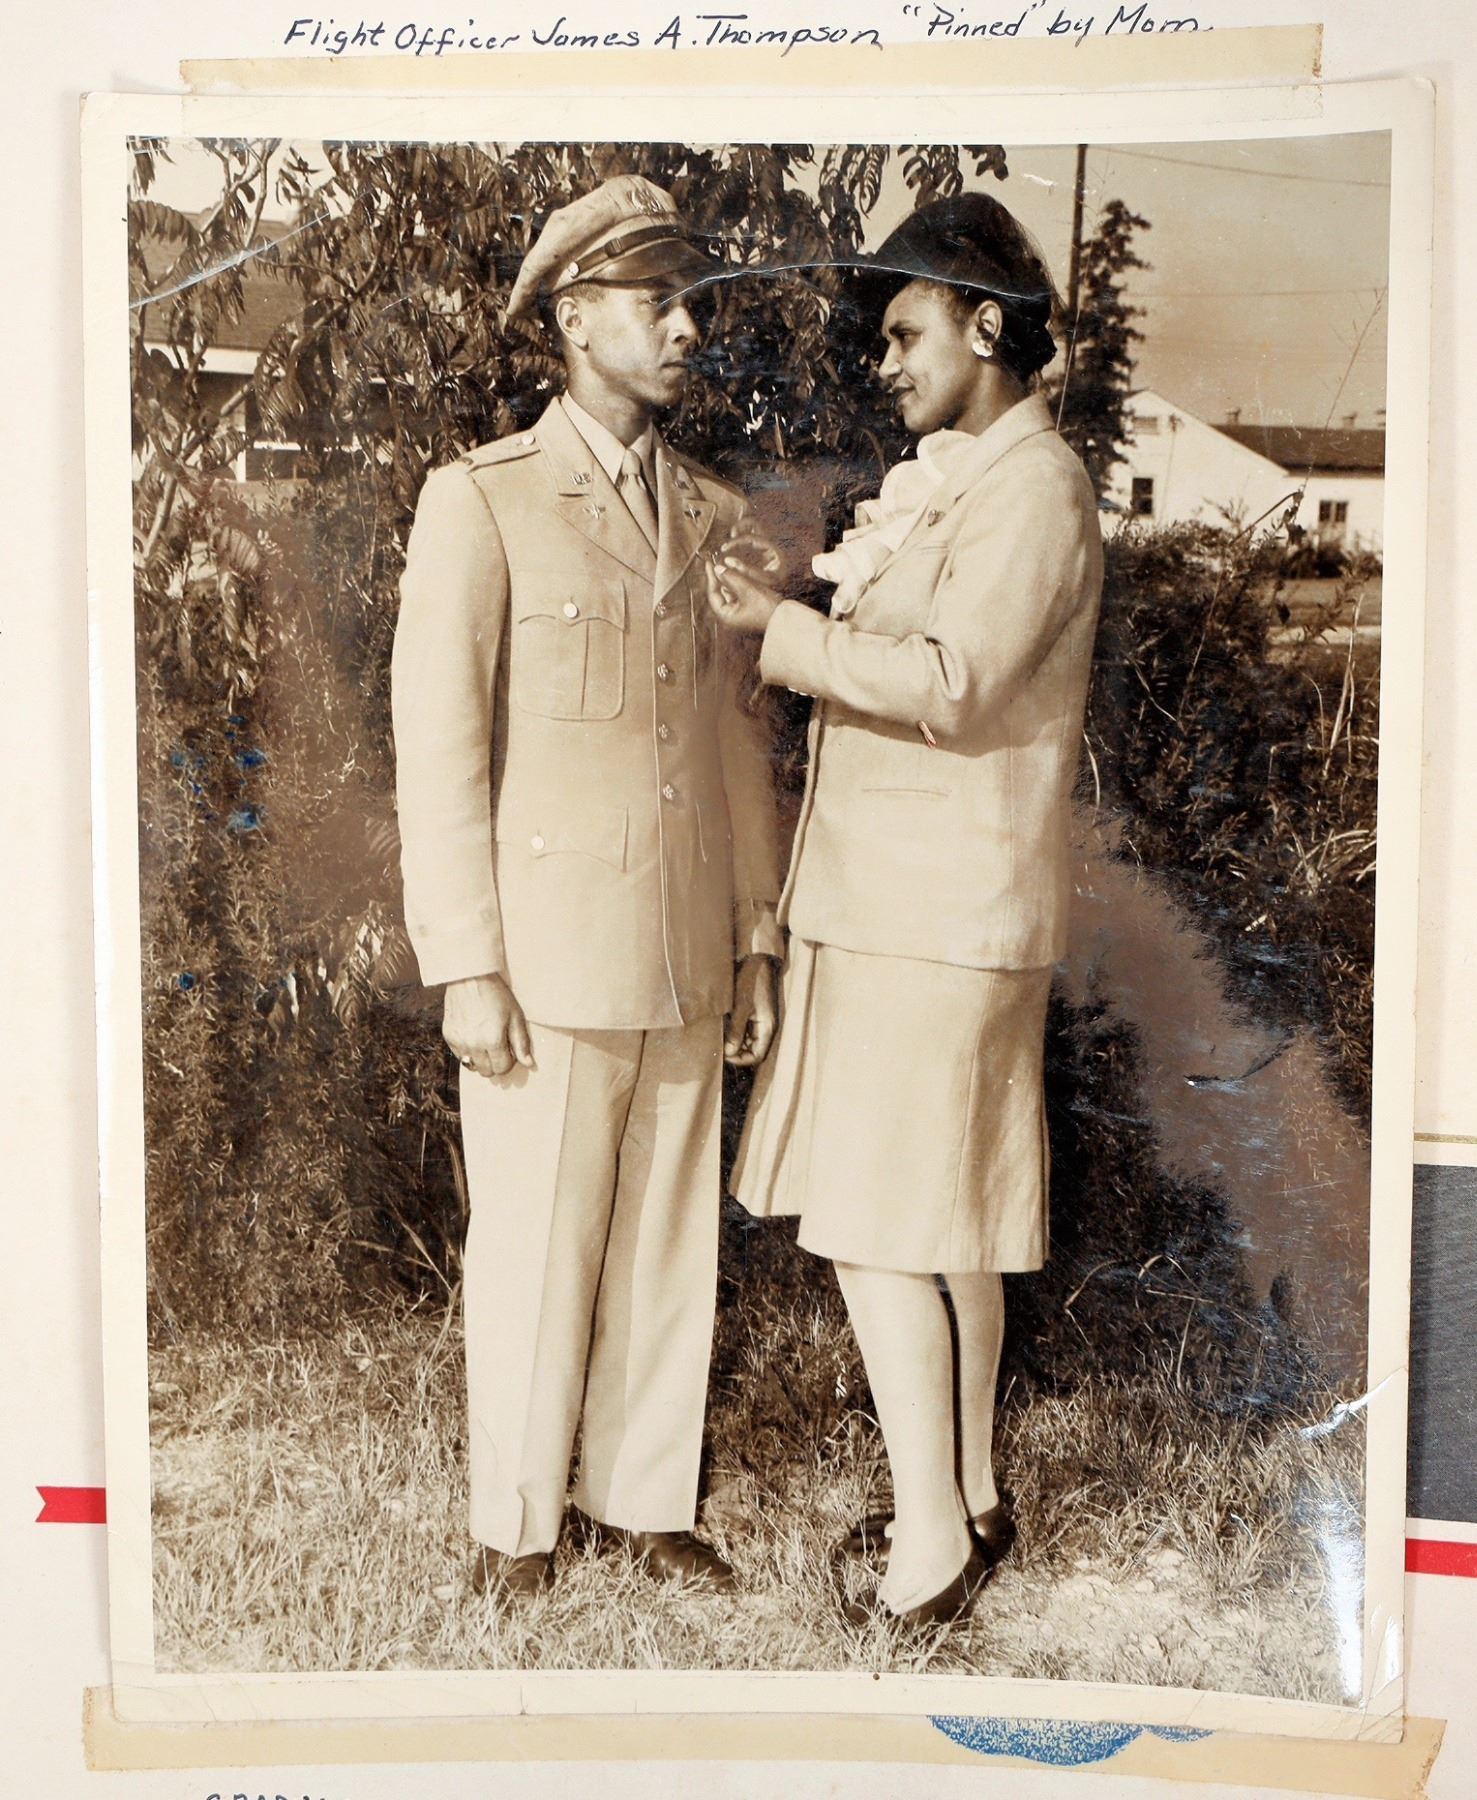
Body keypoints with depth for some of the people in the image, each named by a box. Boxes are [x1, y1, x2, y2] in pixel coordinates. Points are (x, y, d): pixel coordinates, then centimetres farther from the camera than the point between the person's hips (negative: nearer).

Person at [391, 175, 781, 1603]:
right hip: (552, 952, -4)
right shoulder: (480, 501, -3)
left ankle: (644, 1500, 31)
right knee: (534, 1254, 6)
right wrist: (467, 969, -11)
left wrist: (755, 940, 9)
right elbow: (438, 744, -7)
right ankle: (515, 1526, 27)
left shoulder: (711, 516, 11)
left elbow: (735, 736, 12)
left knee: (669, 1244, 13)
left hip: (687, 957, 5)